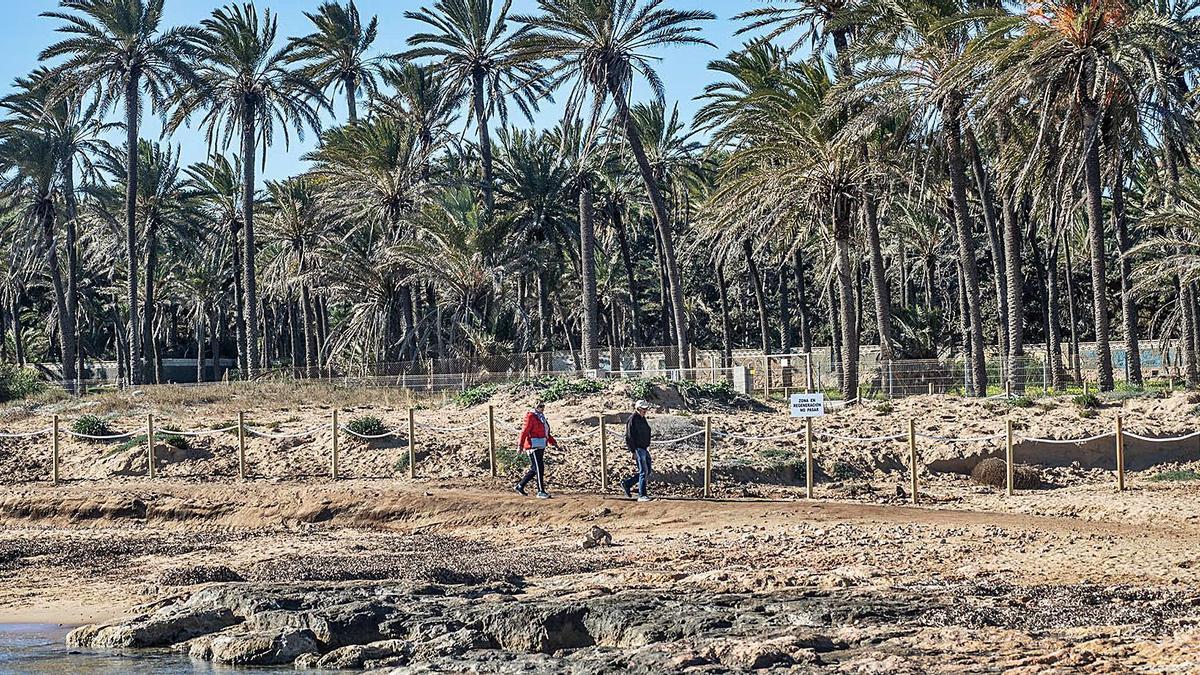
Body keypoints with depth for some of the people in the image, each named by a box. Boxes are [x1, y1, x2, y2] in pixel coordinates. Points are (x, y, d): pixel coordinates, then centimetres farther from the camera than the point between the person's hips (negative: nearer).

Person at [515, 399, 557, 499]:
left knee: (534, 469, 12)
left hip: (541, 447, 9)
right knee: (539, 468, -9)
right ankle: (541, 491, -5)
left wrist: (553, 443, 16)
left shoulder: (542, 417, 17)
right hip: (533, 446, -9)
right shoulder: (530, 416, -9)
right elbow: (524, 431, -15)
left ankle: (520, 486, 24)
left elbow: (547, 433, 23)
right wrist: (520, 445, -21)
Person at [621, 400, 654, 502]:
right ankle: (642, 495, -2)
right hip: (638, 449, -9)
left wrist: (647, 446, 20)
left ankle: (627, 483, 21)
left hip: (644, 448, 9)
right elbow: (629, 437, -17)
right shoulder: (633, 419, -14)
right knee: (644, 472, -7)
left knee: (647, 471, 10)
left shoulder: (642, 419, 14)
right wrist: (633, 451, -19)